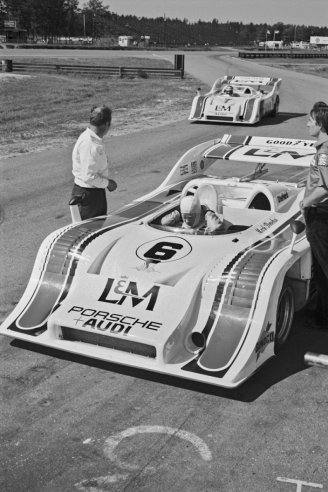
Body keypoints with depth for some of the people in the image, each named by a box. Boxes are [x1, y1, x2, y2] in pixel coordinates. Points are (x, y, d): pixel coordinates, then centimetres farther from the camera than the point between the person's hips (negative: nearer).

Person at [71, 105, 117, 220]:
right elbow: (89, 176, -27)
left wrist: (106, 182, 4)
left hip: (96, 192, 10)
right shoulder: (88, 144, -25)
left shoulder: (94, 139, 6)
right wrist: (107, 183, -14)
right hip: (88, 194, -10)